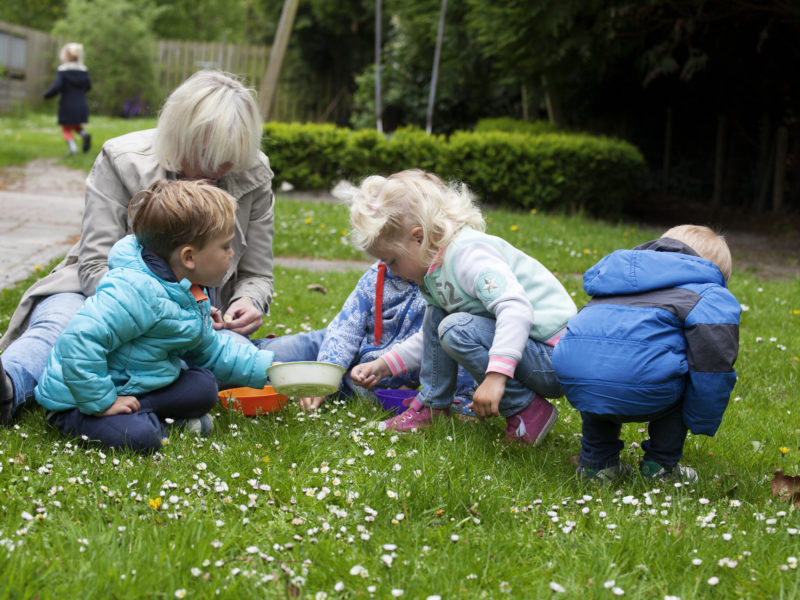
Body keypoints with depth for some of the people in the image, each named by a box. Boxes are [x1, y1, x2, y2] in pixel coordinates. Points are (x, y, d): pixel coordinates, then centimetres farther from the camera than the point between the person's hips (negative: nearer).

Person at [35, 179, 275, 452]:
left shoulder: (190, 294, 5)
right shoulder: (134, 292, -30)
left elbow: (208, 350, 19)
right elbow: (80, 341, -37)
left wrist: (265, 367, 14)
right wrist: (102, 402, -31)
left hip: (133, 385, 9)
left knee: (203, 386, 0)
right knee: (140, 437, -31)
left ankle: (138, 411, -5)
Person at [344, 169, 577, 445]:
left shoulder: (469, 255, -20)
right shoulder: (436, 266, 13)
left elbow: (516, 308, -36)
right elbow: (430, 337, 27)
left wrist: (496, 375, -44)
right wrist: (382, 366, 20)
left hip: (552, 360, -10)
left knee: (457, 329, -26)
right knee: (436, 316, 10)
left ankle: (529, 412, -16)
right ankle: (433, 406, 16)